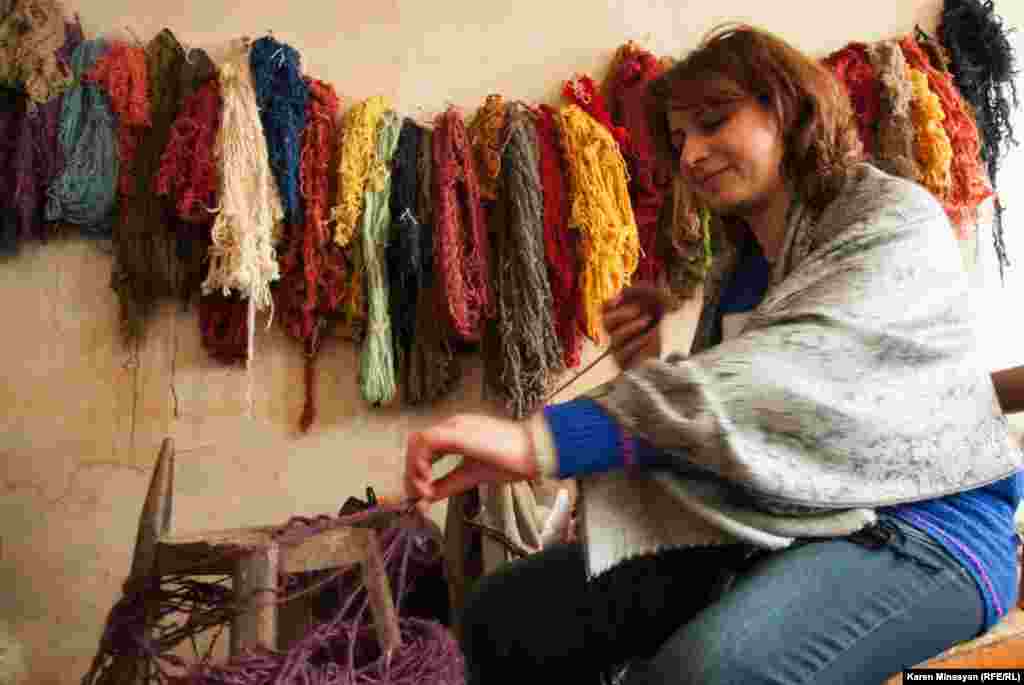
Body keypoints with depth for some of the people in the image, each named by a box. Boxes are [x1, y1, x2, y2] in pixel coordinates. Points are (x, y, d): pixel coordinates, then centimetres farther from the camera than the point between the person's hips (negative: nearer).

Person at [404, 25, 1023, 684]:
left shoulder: (895, 222, -8)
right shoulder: (734, 266, 15)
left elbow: (787, 375, -28)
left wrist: (544, 439, -39)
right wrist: (651, 372, -5)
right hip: (761, 525, 6)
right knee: (503, 615, -7)